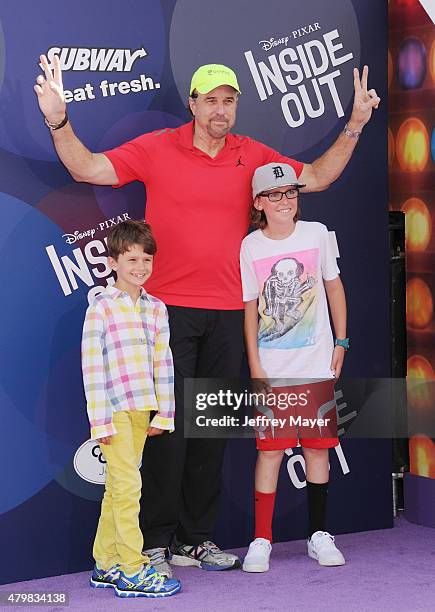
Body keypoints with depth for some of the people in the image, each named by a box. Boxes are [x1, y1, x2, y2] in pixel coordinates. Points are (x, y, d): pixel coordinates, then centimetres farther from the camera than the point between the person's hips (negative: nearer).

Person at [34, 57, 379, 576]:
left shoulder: (253, 156, 8)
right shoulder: (156, 149, -2)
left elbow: (315, 178, 15)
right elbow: (88, 169, -4)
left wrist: (354, 127, 6)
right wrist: (58, 122, -20)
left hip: (227, 312, 4)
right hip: (169, 307, -4)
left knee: (212, 428, 9)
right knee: (168, 425, -5)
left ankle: (198, 539, 20)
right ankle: (155, 543, 5)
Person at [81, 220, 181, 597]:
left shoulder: (157, 308, 10)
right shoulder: (101, 308, -6)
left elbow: (163, 363, 11)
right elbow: (92, 366, -8)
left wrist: (163, 414, 7)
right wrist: (101, 420, -11)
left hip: (141, 409, 6)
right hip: (114, 409, -6)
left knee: (117, 488, 12)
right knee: (127, 485, -8)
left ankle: (106, 566, 20)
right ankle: (132, 571, -2)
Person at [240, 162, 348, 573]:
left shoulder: (316, 234, 2)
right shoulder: (250, 246, -2)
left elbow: (333, 286, 11)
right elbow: (250, 309, 1)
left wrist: (341, 342, 7)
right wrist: (255, 366, -4)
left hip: (317, 364, 2)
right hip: (272, 369, -1)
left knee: (318, 446, 6)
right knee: (270, 450, -2)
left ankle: (318, 535, 17)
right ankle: (261, 540, 5)